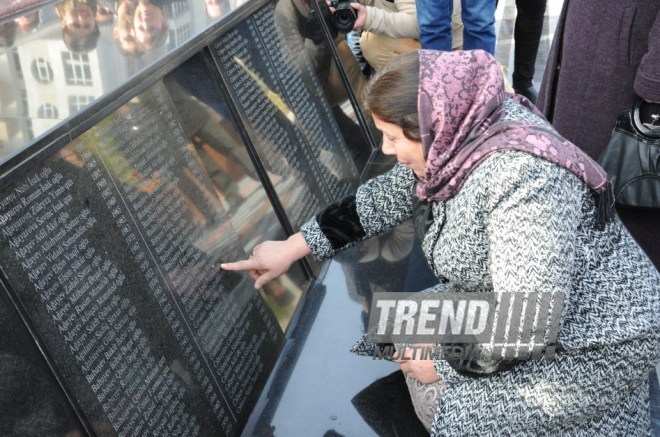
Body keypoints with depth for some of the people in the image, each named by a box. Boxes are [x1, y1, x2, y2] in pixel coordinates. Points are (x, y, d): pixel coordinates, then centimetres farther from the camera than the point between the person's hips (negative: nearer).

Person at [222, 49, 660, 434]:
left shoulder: (524, 179, -35)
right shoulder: (456, 135, -9)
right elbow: (387, 195, 6)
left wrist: (443, 362, -16)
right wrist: (292, 247, 5)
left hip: (597, 338, -8)